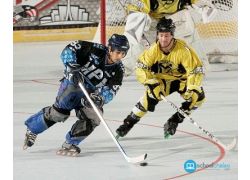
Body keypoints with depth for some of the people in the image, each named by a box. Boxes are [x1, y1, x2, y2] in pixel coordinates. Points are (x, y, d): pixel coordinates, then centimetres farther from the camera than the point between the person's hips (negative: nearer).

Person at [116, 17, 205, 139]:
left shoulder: (183, 49, -27)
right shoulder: (154, 50, -19)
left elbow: (195, 70, -25)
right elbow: (141, 67, -15)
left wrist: (191, 89, -36)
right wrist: (151, 83, -30)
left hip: (181, 80, 0)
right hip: (162, 80, 0)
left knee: (198, 96, -25)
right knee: (151, 93, -29)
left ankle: (174, 122, -10)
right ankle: (129, 122, -16)